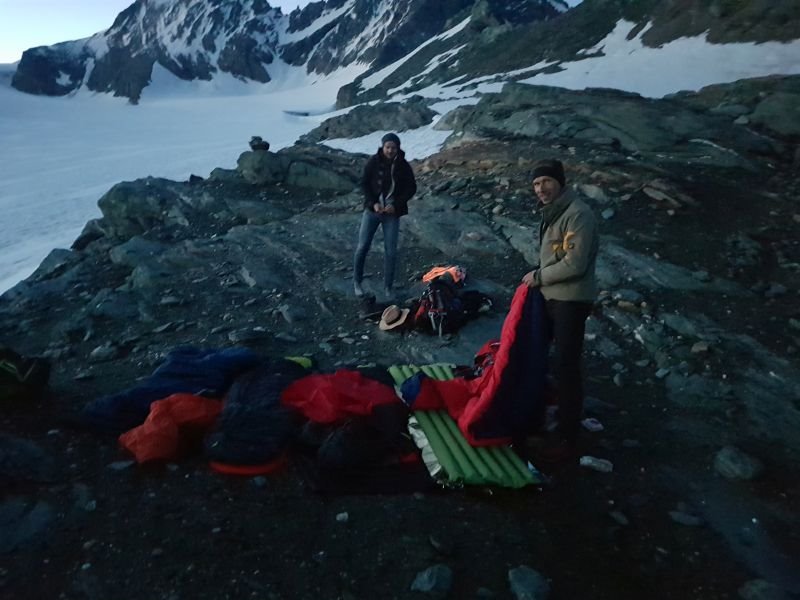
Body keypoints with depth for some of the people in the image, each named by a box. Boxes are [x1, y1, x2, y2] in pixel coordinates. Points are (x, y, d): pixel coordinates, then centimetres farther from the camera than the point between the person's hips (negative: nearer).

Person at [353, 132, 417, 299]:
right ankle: (357, 282, 21)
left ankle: (388, 288, 15)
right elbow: (364, 183, -1)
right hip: (372, 210, 0)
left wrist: (396, 204, -12)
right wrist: (373, 203, -15)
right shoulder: (374, 161, -7)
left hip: (392, 212, 0)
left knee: (391, 251, 0)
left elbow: (411, 188, 1)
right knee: (362, 247, 2)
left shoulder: (403, 165, -5)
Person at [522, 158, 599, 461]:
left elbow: (575, 264, -26)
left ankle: (567, 435, 8)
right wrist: (539, 276, 7)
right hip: (549, 295, 10)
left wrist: (539, 276, -14)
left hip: (571, 300, -10)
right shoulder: (550, 211, 11)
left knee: (565, 366, -5)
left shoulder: (578, 214, -20)